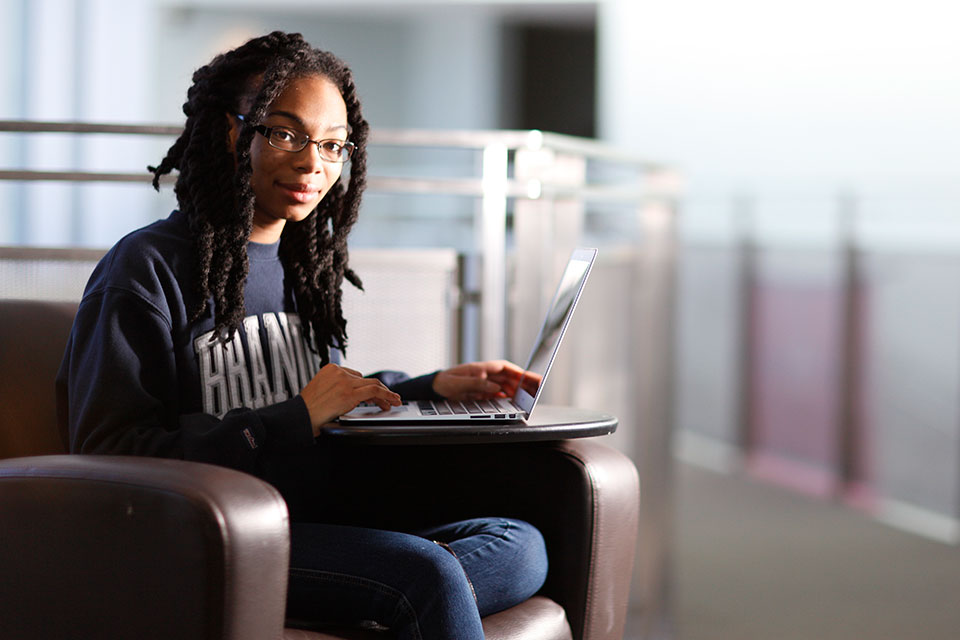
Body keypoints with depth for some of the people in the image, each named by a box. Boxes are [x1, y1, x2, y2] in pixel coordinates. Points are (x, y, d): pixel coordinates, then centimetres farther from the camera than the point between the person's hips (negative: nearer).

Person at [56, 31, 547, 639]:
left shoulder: (305, 267, 20)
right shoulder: (146, 270, -5)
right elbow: (109, 453, -14)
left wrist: (434, 387, 14)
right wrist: (294, 420, -17)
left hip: (312, 529, 9)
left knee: (521, 547, -15)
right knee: (426, 572, -31)